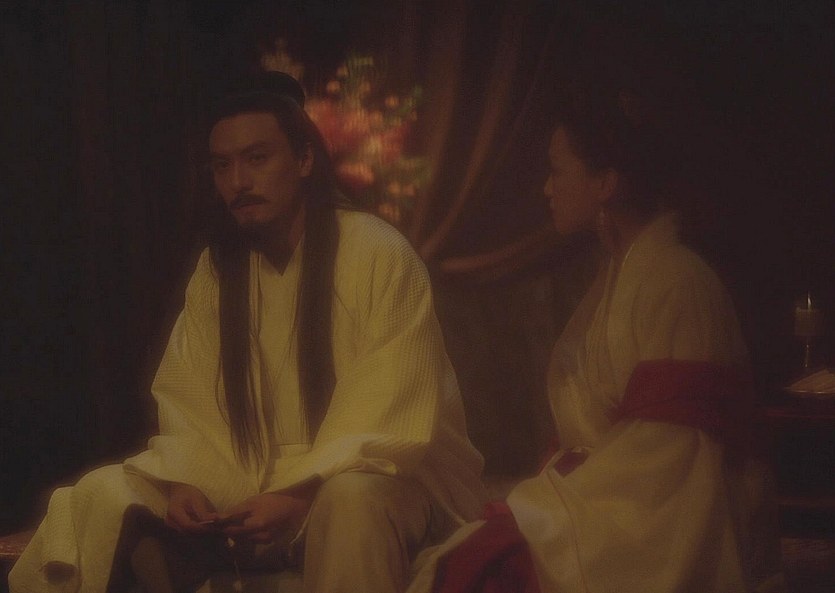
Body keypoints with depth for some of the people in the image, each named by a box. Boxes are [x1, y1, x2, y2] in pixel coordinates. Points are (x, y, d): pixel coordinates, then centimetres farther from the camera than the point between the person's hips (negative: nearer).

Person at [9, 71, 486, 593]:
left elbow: (394, 423, -16)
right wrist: (184, 485, -15)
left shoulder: (379, 255, -10)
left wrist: (302, 497, -28)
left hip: (381, 478, -5)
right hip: (253, 486, 5)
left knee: (350, 498, -40)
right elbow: (189, 407, 7)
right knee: (105, 495, -12)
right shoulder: (217, 268, 7)